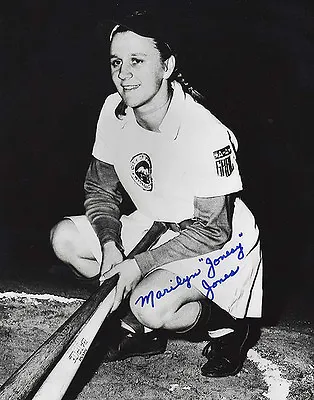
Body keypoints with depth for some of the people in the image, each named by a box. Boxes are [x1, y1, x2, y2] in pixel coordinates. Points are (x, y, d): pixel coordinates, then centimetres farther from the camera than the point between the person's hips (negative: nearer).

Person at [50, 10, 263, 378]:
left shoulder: (206, 133, -28)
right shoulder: (113, 112, -9)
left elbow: (211, 230, -22)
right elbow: (100, 190, 1)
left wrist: (139, 264, -25)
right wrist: (110, 244, -16)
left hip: (219, 241, -7)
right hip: (154, 226, 7)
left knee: (149, 307, -29)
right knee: (65, 237, -8)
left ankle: (226, 324, 3)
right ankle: (142, 329, 3)